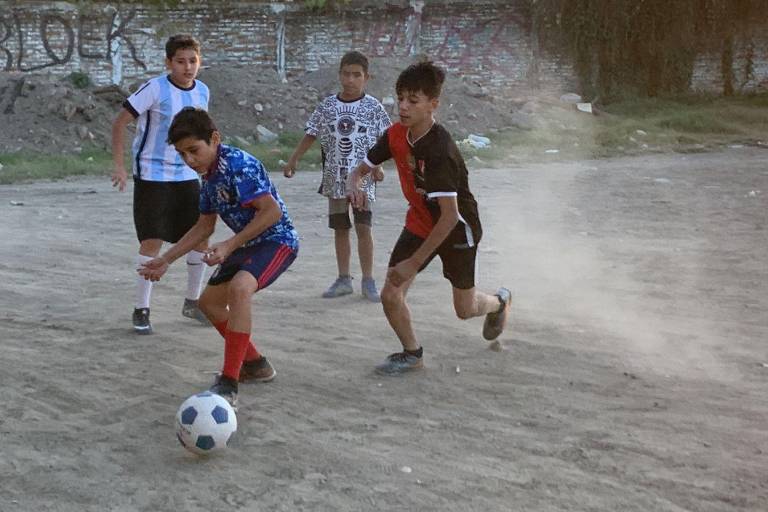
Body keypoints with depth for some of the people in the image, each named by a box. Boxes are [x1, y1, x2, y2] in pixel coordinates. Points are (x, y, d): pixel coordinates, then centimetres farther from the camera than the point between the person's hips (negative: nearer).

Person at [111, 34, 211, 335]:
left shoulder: (202, 92, 3)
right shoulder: (155, 89, -15)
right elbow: (120, 123, -11)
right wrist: (119, 165, -16)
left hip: (187, 176, 6)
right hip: (152, 177, -6)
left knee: (201, 237, 7)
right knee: (153, 242, -7)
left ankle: (192, 301, 26)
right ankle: (141, 310, 7)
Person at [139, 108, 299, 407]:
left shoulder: (237, 164, -22)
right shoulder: (209, 175, 6)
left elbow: (272, 210, -27)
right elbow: (204, 226, 17)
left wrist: (230, 246, -26)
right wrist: (166, 260, 14)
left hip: (277, 240, -10)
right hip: (249, 243, 11)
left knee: (239, 288, -35)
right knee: (209, 301, 18)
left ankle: (229, 385, -32)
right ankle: (254, 364, 32)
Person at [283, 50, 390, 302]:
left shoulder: (373, 107, -3)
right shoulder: (327, 106, 2)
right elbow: (311, 135, 8)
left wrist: (377, 166, -10)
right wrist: (293, 160, 4)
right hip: (335, 178, 3)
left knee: (364, 227, -7)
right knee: (340, 229, 10)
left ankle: (368, 281, 2)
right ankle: (343, 279, 20)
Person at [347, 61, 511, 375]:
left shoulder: (439, 150, -33)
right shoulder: (396, 135, -12)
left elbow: (450, 215, -34)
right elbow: (362, 167, 2)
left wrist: (415, 262, -32)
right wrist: (354, 183, -25)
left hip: (457, 229, -5)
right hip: (419, 223, 5)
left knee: (464, 310, 11)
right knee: (390, 296, -8)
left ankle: (499, 302, 47)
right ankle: (412, 354, 17)